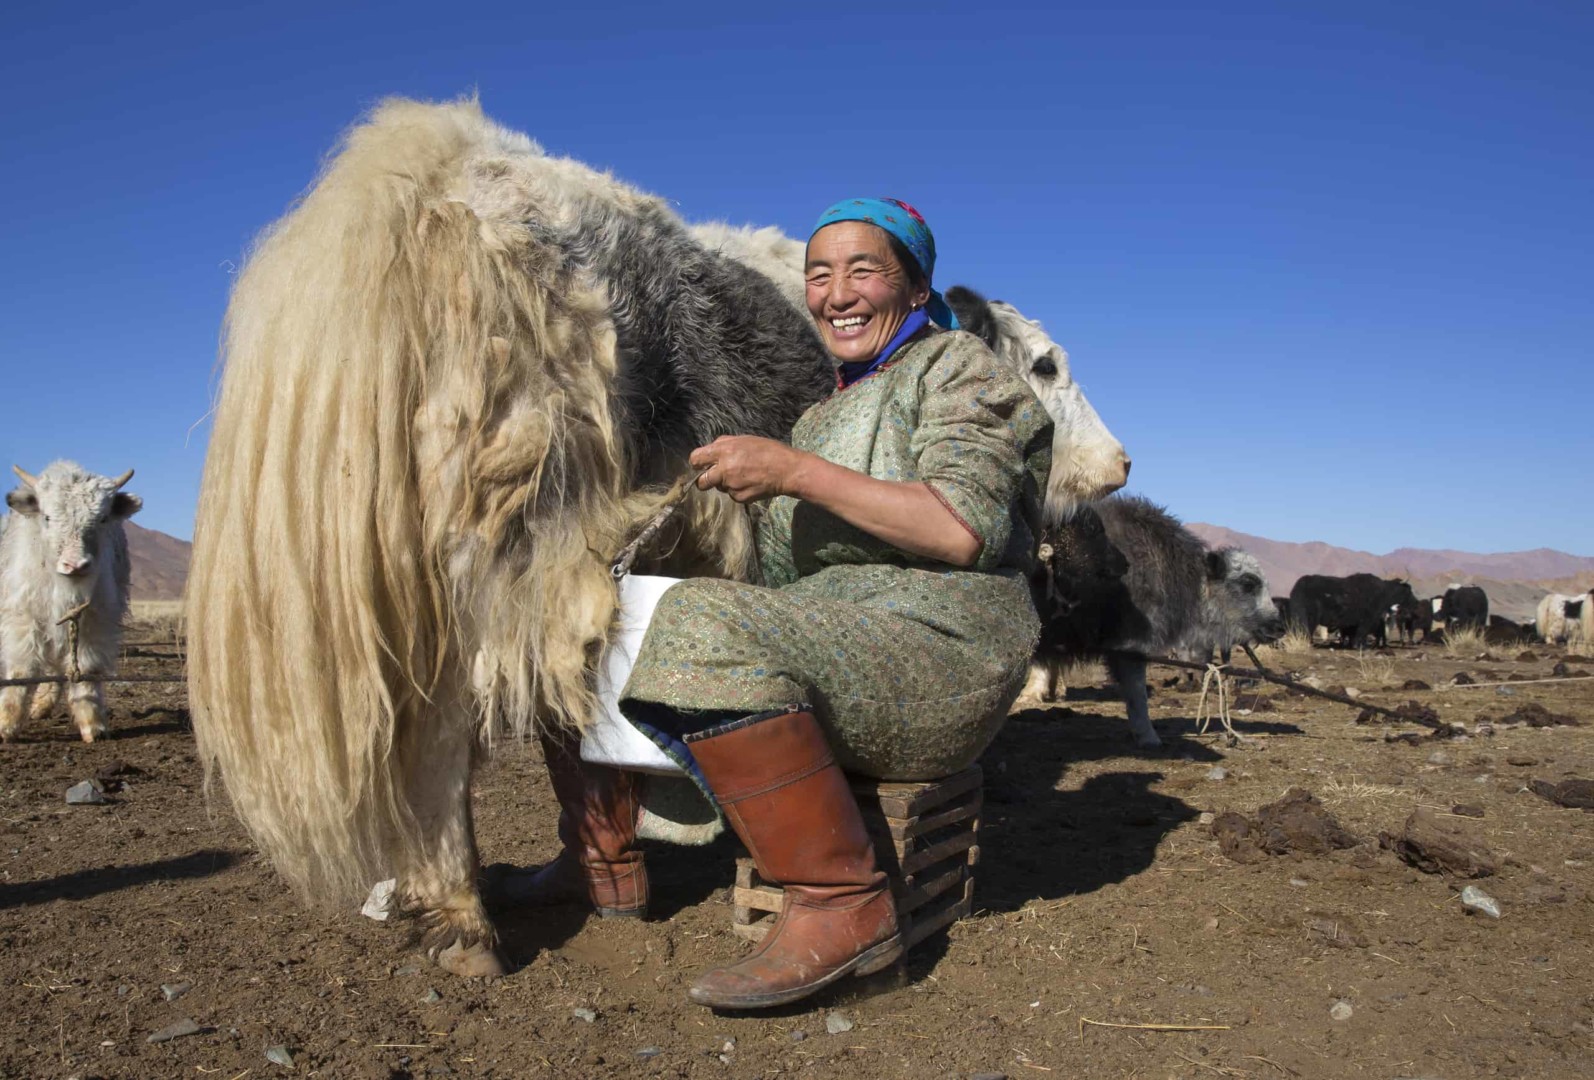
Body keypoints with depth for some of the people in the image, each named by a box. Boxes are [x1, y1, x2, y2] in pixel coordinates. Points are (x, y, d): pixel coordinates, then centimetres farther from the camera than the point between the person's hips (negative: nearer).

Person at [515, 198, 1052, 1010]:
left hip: (934, 647, -8)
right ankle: (603, 864, 14)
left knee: (707, 627, -35)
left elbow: (965, 533, -18)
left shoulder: (957, 369, 1)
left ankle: (841, 905, -26)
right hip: (827, 649, 9)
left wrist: (795, 472, -20)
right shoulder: (825, 414, 23)